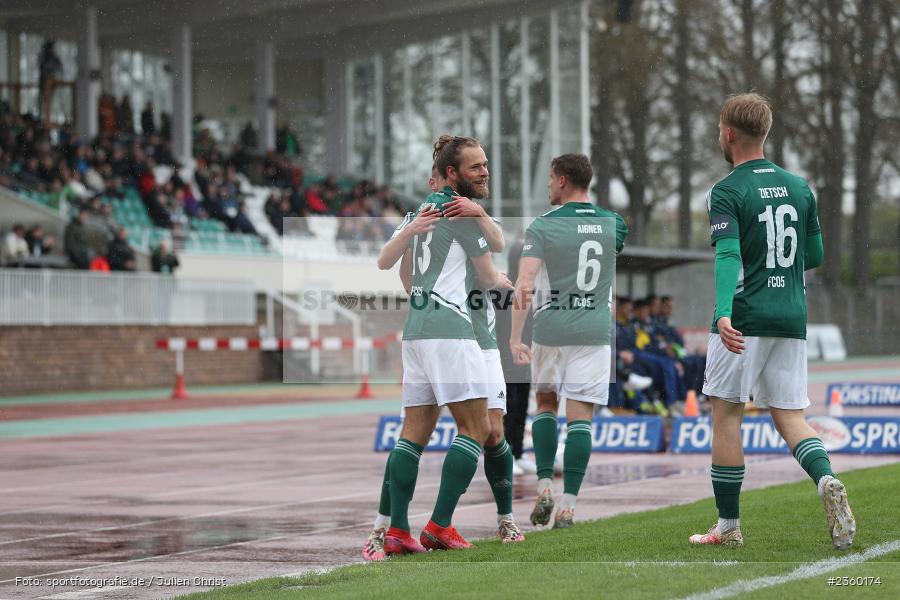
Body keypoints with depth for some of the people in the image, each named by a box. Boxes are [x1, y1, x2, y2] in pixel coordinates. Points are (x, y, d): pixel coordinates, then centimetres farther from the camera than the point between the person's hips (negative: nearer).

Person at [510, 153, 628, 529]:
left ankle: (544, 486, 9)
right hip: (596, 332, 1)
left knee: (546, 402, 20)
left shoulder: (543, 226, -6)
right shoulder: (613, 223, 4)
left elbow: (524, 282, -14)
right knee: (580, 416, 0)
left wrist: (515, 336, -13)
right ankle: (568, 505, -5)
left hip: (551, 329, -1)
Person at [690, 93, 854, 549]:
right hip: (792, 318, 5)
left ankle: (728, 526, 9)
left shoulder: (726, 193, -7)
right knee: (789, 417, 9)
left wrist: (723, 313, -32)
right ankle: (827, 482, -20)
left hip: (744, 320, -5)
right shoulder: (799, 187, 11)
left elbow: (727, 256, -22)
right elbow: (816, 256, 16)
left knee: (726, 414, 6)